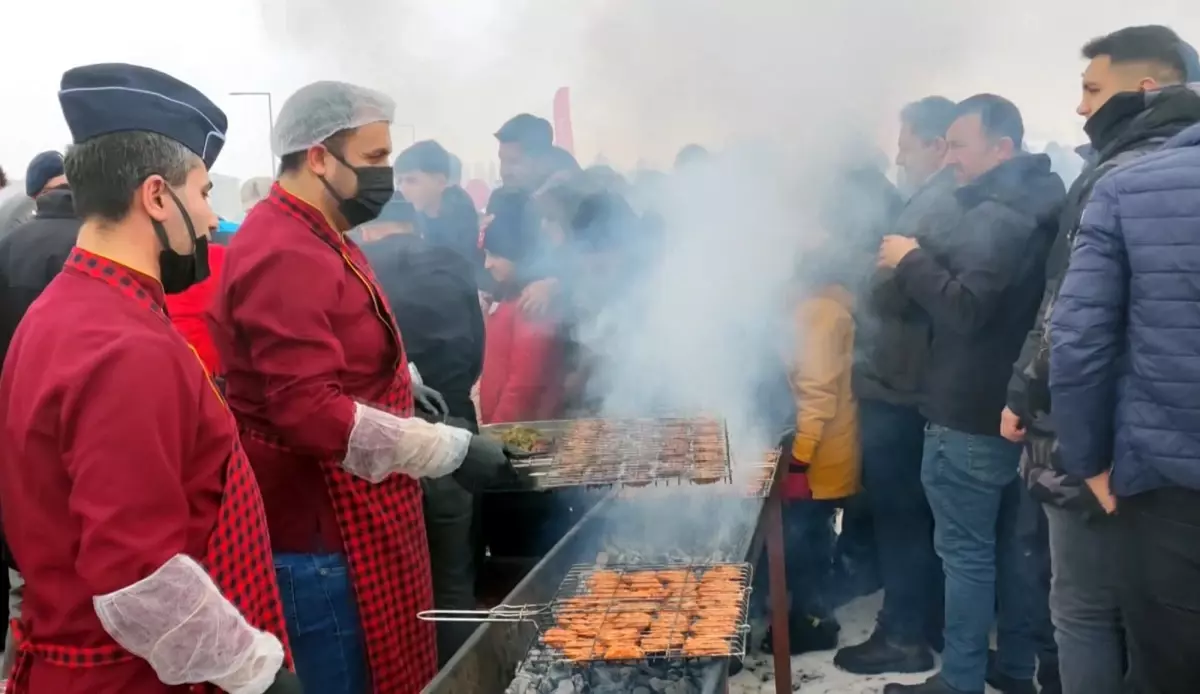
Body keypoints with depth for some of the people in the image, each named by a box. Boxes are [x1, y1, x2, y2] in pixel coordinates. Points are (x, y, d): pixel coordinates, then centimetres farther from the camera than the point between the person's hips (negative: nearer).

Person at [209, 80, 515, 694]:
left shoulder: (316, 240, 14)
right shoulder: (285, 256, -22)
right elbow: (310, 409, -30)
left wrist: (398, 386, 15)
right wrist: (451, 450, -27)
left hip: (350, 515, 10)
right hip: (320, 531, -10)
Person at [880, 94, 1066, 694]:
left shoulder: (997, 217, -20)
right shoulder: (1029, 208, 12)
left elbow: (967, 309, -27)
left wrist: (911, 261, -15)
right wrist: (922, 263, 3)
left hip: (972, 416, -10)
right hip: (1017, 406, 10)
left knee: (965, 551, -1)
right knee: (1013, 541, 17)